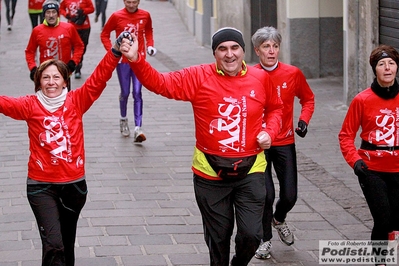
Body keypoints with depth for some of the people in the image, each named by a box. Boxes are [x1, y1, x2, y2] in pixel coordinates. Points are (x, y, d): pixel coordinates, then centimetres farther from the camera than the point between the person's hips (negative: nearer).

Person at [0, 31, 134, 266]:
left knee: (67, 242, 19)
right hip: (41, 186, -2)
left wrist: (115, 53, -27)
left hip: (74, 183, 2)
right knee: (53, 244, -14)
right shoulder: (31, 105, -4)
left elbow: (98, 80, -13)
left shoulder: (76, 101, -3)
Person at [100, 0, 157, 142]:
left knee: (137, 93, -7)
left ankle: (138, 129, -13)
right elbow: (104, 34, 4)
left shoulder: (145, 16, 0)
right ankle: (123, 120, 35)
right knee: (125, 93, 9)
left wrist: (150, 46, 1)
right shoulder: (116, 16, -6)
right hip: (123, 61, 0)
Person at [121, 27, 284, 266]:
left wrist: (270, 131, -3)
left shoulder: (261, 78, -1)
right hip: (210, 174, 0)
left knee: (251, 234, -4)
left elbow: (275, 108, 16)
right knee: (218, 237, 13)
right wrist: (136, 60, -28)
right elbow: (160, 83, -14)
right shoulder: (199, 77, -7)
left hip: (250, 171, 0)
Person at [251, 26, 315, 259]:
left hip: (284, 143, 2)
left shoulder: (293, 73, -4)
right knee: (266, 193, -10)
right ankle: (266, 239, 13)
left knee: (290, 196, 2)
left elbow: (308, 99, 11)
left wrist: (304, 120, -5)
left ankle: (279, 220, 38)